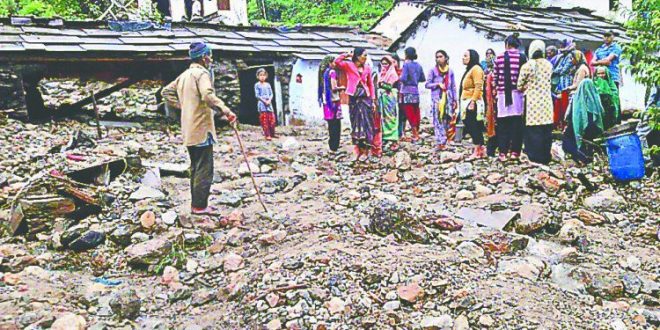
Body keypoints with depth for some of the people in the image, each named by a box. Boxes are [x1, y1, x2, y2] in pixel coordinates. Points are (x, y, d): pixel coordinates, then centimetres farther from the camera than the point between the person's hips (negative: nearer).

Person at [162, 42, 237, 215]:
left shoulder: (184, 75, 17)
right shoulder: (202, 73, -12)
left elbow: (166, 92, 22)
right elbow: (208, 95, -30)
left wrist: (181, 105, 17)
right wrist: (226, 110, -32)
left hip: (189, 131, 9)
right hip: (201, 129, -9)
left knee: (196, 169, 15)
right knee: (204, 170, -5)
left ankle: (197, 204, 21)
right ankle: (200, 206, -2)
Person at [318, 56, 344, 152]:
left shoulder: (323, 72, 12)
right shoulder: (332, 72, -10)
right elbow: (334, 88, -17)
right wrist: (342, 88, 1)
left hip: (326, 101, 8)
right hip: (333, 100, -8)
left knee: (331, 124, 14)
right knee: (336, 124, -4)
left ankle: (332, 146, 18)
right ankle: (334, 147, -3)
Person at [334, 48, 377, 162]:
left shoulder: (367, 69, 9)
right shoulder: (348, 65, 0)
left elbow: (371, 85, 11)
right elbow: (337, 61, -18)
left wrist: (373, 100, 7)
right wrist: (347, 55, -6)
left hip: (365, 98, 2)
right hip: (354, 99, -2)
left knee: (365, 124, -1)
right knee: (356, 124, 5)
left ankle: (365, 150, 4)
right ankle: (358, 150, 12)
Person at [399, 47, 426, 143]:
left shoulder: (406, 64, -8)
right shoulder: (418, 65, 9)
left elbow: (403, 79, -16)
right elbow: (423, 79, 13)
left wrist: (400, 79, 4)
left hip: (407, 91, -6)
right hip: (416, 91, 6)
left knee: (410, 113, -2)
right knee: (416, 113, 11)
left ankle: (415, 135, -4)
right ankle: (417, 133, 18)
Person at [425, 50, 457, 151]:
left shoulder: (450, 71, 9)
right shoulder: (433, 70, 3)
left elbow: (453, 86, 12)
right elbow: (427, 84, 1)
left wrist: (455, 100, 9)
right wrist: (438, 84, -13)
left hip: (448, 99, 3)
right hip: (436, 99, -2)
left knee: (446, 121, 3)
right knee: (438, 121, -7)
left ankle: (443, 142, 11)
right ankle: (440, 142, -6)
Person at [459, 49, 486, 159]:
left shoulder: (476, 69, -9)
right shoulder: (469, 69, 21)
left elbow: (478, 87, -18)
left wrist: (473, 101, -23)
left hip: (473, 102, -10)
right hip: (467, 102, 10)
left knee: (474, 127, -8)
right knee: (469, 126, 9)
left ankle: (477, 151, -4)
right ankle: (481, 149, 14)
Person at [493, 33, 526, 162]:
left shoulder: (499, 58, 3)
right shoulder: (522, 57, 0)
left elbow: (496, 77, 4)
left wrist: (496, 91, 13)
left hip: (503, 94, 1)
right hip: (517, 93, -1)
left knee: (503, 124, 5)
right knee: (517, 123, 5)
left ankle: (503, 152, 2)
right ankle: (515, 151, 5)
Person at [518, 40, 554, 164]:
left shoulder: (527, 65, -8)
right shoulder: (549, 65, 6)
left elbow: (520, 84, -1)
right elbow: (548, 81, 14)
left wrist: (525, 88, 18)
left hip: (532, 101, -4)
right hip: (546, 100, 5)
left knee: (534, 130, 0)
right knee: (546, 130, 9)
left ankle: (536, 157, 2)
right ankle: (546, 156, 16)